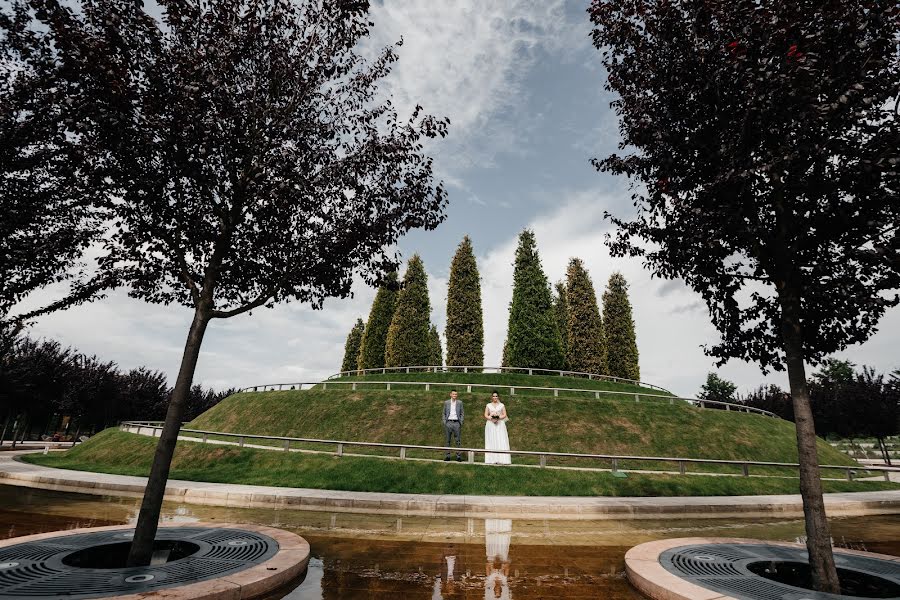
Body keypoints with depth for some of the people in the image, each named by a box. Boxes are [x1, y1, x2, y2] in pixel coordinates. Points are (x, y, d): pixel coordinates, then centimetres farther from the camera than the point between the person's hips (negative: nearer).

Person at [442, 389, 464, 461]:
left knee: (458, 440, -1)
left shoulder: (459, 402, 6)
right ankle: (447, 455, 11)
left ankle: (459, 456, 2)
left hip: (456, 422, -1)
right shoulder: (446, 402, 7)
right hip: (448, 422, 1)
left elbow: (462, 413, 8)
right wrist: (444, 421, 1)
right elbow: (444, 413, 11)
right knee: (448, 440, 5)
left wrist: (461, 422, -1)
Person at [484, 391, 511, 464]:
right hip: (490, 425, 0)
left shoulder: (501, 405, 10)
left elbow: (504, 415, 4)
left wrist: (498, 417, -13)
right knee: (491, 442, -4)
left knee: (501, 441, -7)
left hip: (500, 425, 0)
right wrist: (491, 418, -13)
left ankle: (501, 459, -8)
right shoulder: (488, 405, 10)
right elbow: (485, 415, 5)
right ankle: (492, 460, -3)